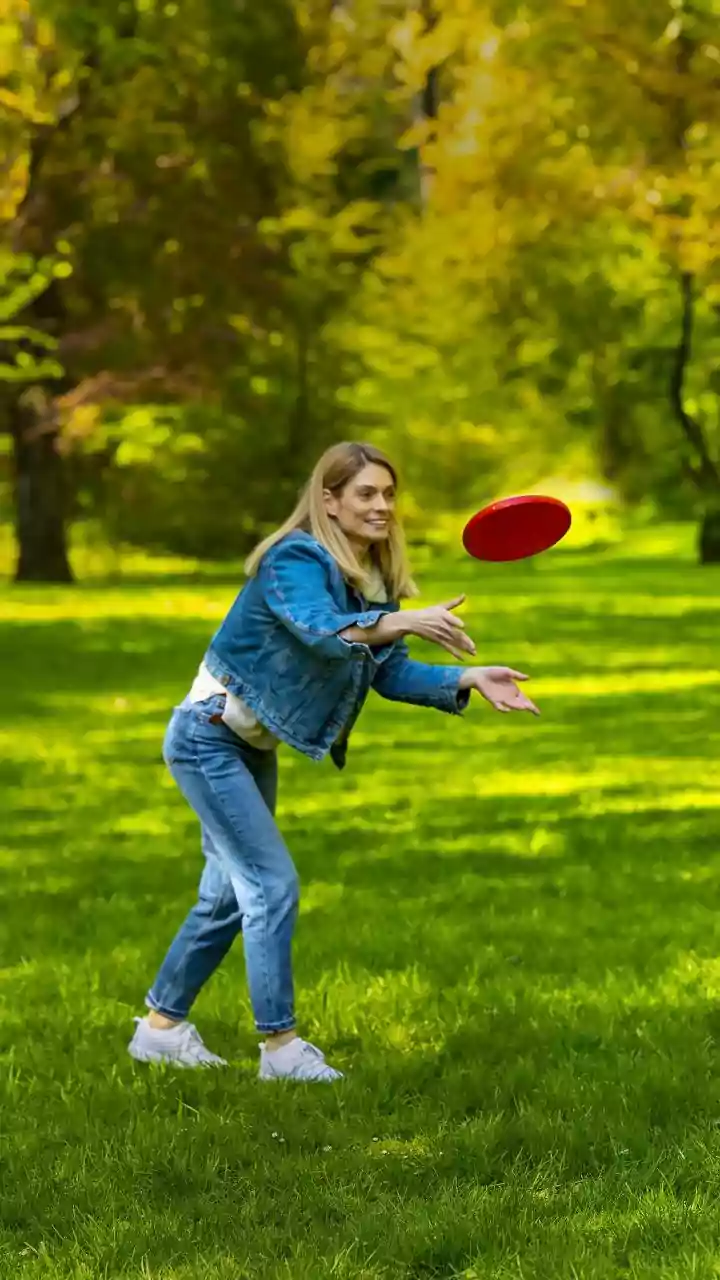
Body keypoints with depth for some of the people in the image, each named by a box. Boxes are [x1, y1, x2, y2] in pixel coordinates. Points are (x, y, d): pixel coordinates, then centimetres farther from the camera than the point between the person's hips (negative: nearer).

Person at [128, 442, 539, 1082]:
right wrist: (404, 622, -57)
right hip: (209, 735, -10)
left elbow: (390, 672, -2)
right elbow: (323, 633, -42)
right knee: (273, 885, -13)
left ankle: (161, 1026, 27)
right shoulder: (294, 560, -23)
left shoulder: (375, 580, 3)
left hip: (255, 748, 10)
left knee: (229, 895, 15)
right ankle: (281, 1046, -9)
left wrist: (469, 679, -16)